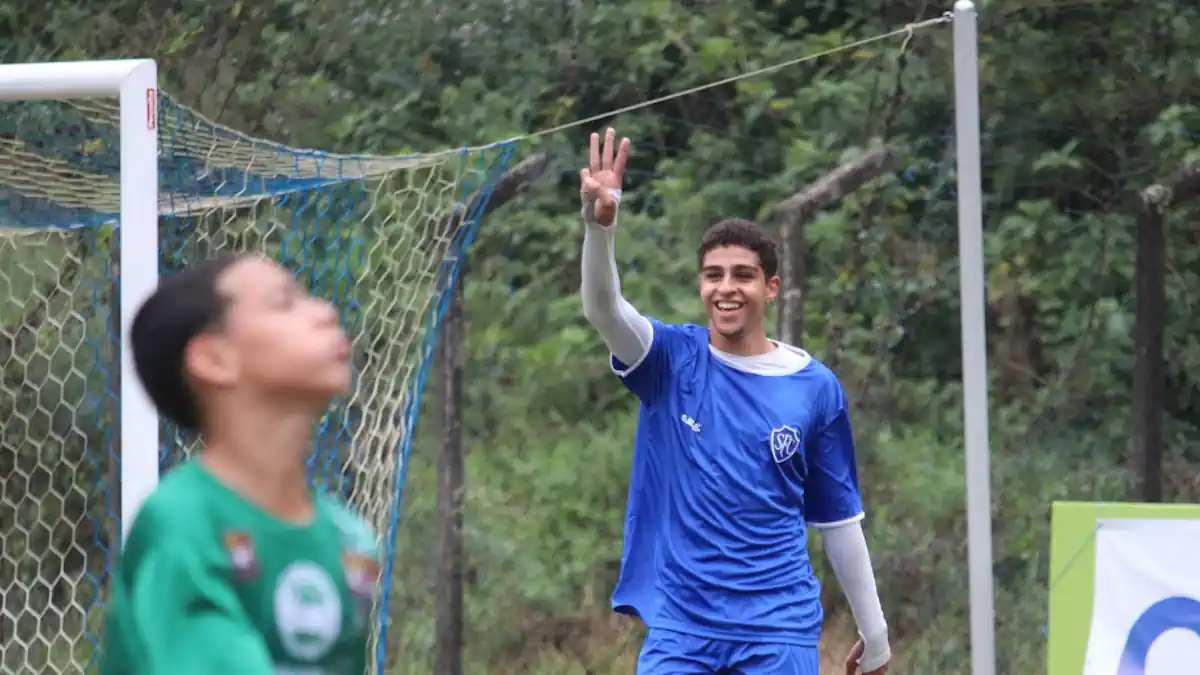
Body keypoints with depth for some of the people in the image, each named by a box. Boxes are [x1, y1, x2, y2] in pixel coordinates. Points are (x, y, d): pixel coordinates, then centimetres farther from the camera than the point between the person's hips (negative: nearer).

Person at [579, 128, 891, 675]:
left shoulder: (816, 388, 3)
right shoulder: (672, 360, 1)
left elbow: (838, 518, 10)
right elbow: (602, 309, -20)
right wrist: (600, 225, -40)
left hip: (779, 629, 0)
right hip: (679, 628, 0)